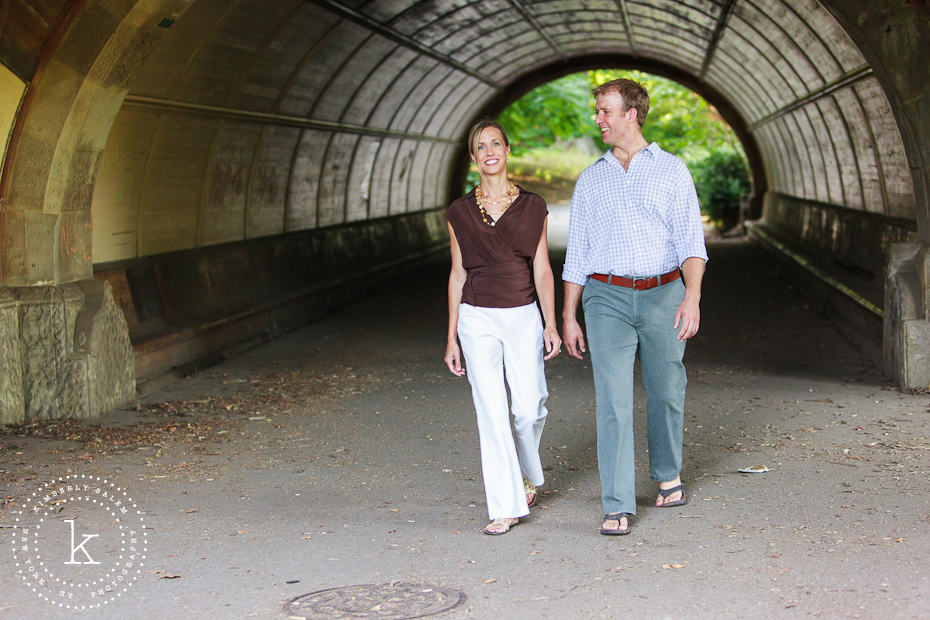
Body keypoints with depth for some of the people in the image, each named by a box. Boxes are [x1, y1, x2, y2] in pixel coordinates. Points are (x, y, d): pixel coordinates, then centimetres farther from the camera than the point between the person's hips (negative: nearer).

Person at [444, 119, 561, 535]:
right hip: (477, 319, 0)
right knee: (492, 411, -7)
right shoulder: (459, 212, 3)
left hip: (523, 317, 0)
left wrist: (551, 324, -5)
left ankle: (527, 474, 31)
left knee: (528, 408, -1)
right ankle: (504, 507, -1)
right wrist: (451, 337, 5)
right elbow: (457, 274, 6)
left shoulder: (533, 208, 3)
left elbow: (541, 270, 4)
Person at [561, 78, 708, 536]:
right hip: (607, 297, 1)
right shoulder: (590, 180, 12)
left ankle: (667, 474, 35)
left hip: (663, 295, 0)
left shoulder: (671, 170, 5)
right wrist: (568, 317, 9)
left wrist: (692, 297, -17)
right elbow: (576, 253, 14)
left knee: (666, 393, 10)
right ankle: (617, 507, -7)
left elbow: (691, 240, -2)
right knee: (613, 401, -8)